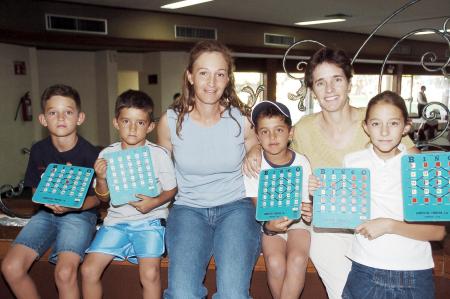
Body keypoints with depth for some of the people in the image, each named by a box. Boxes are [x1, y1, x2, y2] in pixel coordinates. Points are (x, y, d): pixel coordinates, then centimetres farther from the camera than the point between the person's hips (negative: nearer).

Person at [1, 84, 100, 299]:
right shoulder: (38, 151, 0)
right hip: (46, 213, 4)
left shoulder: (90, 153, -11)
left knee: (64, 272, -25)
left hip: (80, 213, -4)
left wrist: (70, 206, -21)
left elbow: (96, 198, -3)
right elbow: (35, 191, 11)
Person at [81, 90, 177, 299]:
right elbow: (104, 197, 10)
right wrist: (101, 179, -11)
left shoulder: (159, 154, -5)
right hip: (117, 219, 3)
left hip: (150, 219, -3)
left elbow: (171, 190, 4)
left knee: (150, 273, -23)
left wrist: (155, 202, -16)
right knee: (88, 270, -10)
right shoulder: (107, 154, 2)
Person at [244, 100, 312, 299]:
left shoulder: (301, 162, -4)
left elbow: (307, 203, 1)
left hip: (296, 220, 1)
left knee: (298, 259, -28)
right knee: (275, 262, -27)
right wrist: (269, 227, -29)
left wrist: (308, 213, -24)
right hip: (267, 225, -1)